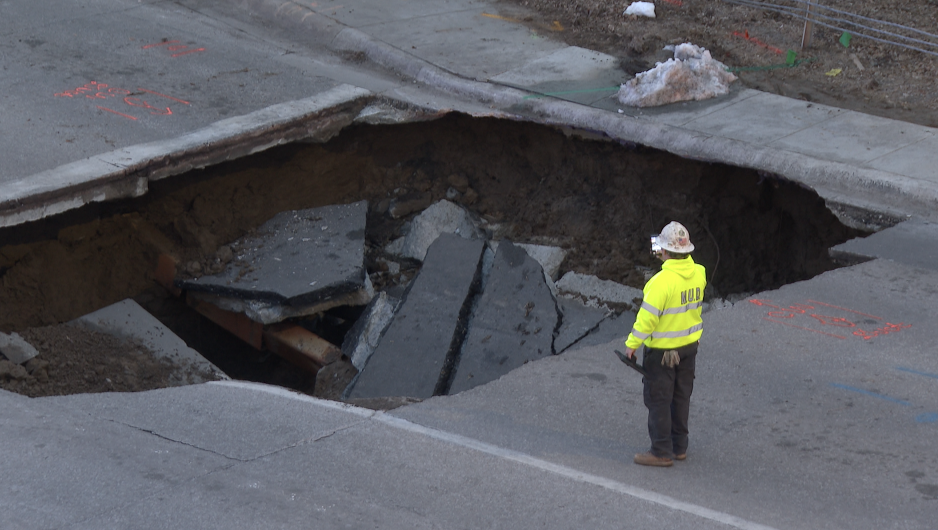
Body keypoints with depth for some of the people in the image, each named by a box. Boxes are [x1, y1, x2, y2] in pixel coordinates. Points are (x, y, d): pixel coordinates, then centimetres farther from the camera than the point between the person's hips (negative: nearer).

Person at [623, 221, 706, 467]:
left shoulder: (663, 280, -27)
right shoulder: (698, 274, -6)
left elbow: (648, 316, -23)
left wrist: (632, 343, -10)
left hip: (663, 350, -7)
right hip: (690, 345, 7)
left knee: (658, 400, 4)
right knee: (681, 398, 18)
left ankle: (662, 452, 10)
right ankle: (679, 447, 27)